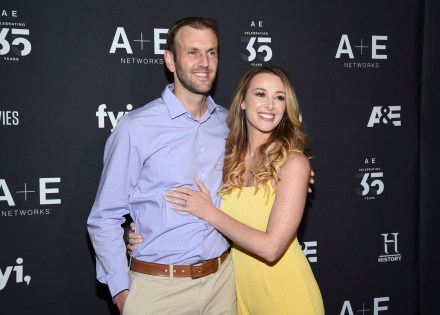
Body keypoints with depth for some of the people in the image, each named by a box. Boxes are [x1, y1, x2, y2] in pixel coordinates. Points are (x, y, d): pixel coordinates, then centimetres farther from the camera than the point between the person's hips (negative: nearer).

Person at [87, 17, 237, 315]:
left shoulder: (227, 122, 2)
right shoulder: (136, 128, -13)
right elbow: (105, 219, -8)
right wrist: (121, 290, -9)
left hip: (221, 278, 4)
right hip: (159, 287, -4)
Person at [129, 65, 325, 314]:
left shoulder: (293, 162, -17)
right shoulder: (230, 156, -2)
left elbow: (271, 247, -23)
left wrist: (209, 211, -18)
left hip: (283, 289, -4)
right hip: (240, 284, 4)